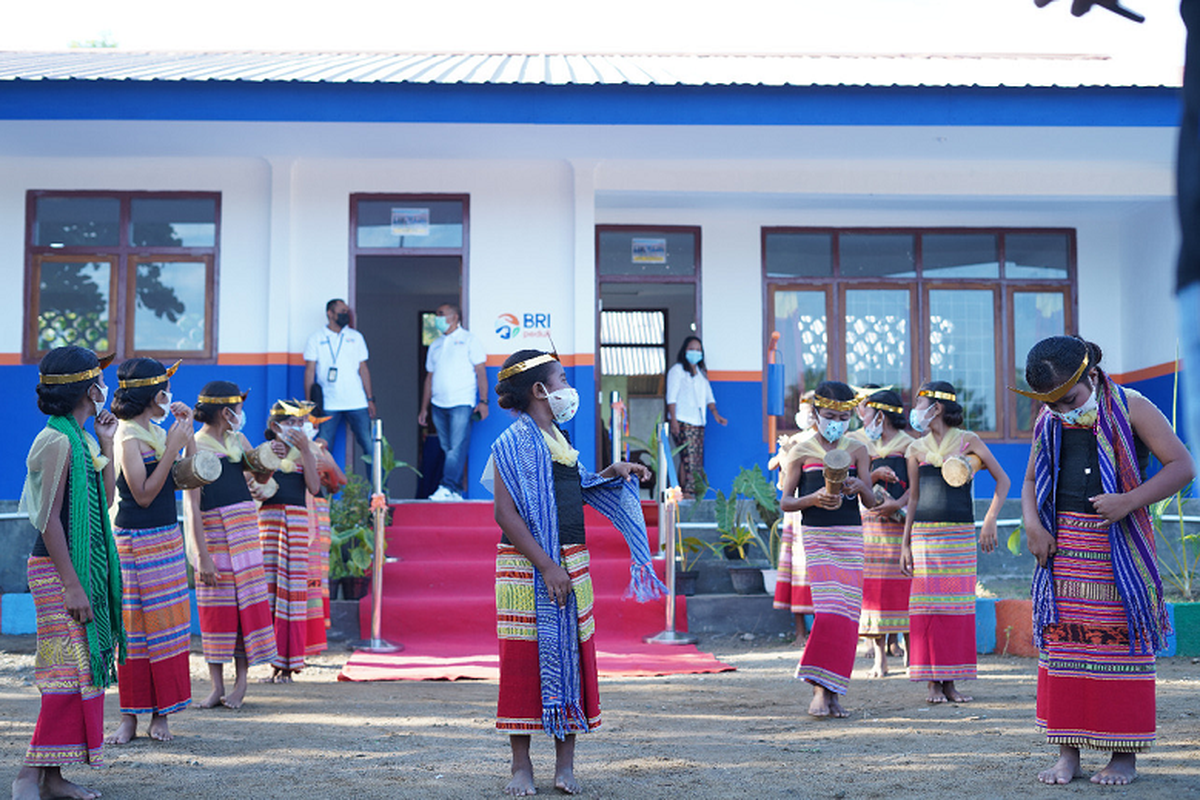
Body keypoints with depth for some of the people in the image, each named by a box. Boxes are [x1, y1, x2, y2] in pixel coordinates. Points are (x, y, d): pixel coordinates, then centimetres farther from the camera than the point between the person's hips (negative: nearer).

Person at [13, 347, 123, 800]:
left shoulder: (82, 439, 14)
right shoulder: (57, 441, -14)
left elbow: (104, 501, 17)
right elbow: (49, 519, -18)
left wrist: (106, 445, 13)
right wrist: (72, 585, -21)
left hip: (86, 567, 9)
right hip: (58, 571, -9)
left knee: (84, 667, 9)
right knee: (69, 670, -12)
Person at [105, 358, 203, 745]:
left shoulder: (157, 433, 11)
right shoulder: (129, 437, -13)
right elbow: (143, 494, -18)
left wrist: (187, 432, 7)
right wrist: (172, 448, -20)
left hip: (167, 539, 8)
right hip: (138, 542, -8)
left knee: (168, 625, 7)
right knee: (135, 629, -3)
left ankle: (161, 713, 13)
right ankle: (130, 717, 2)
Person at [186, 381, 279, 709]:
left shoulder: (238, 441, 10)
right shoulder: (196, 446, -8)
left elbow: (261, 477, 21)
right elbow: (191, 503, -13)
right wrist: (202, 553, -18)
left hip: (244, 524, 5)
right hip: (212, 528, -5)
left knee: (246, 596, 1)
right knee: (215, 604, 0)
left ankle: (241, 681, 7)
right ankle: (216, 686, 7)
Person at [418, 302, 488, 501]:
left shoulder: (468, 340, 4)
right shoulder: (435, 345, 19)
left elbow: (480, 372, -1)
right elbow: (429, 378, 21)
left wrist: (483, 401, -10)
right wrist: (424, 409, 17)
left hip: (462, 403, -6)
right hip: (439, 405, 6)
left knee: (457, 447, -15)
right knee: (447, 449, 4)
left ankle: (448, 488, -21)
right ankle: (456, 492, 6)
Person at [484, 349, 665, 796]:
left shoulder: (557, 438, 15)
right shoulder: (515, 442, -10)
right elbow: (506, 514, -17)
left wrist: (613, 473, 12)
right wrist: (546, 566, -21)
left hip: (571, 563, 8)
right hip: (526, 567, -8)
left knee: (573, 659, 7)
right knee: (525, 663, -3)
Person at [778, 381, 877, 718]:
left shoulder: (857, 451, 9)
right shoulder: (801, 451, 3)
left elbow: (871, 502, 5)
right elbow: (785, 502, 2)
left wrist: (860, 486, -17)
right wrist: (815, 499, -16)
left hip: (851, 538, 3)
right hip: (816, 536, -3)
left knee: (847, 614, -2)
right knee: (828, 610, -14)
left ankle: (833, 691, 5)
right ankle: (820, 690, -7)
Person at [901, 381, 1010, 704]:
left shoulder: (968, 442, 2)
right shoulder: (916, 450, 9)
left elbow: (1002, 480, 2)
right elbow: (913, 498, 13)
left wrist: (990, 520, -9)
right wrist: (905, 544, 8)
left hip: (960, 535, -2)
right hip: (924, 534, 2)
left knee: (957, 604, -1)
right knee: (928, 605, -2)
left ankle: (951, 681, 4)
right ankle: (933, 682, 2)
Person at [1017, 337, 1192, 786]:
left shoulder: (1131, 409, -6)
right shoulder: (1048, 422, 9)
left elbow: (1182, 466, -10)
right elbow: (1031, 482, 18)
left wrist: (1129, 501, -21)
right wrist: (1032, 525, -2)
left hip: (1119, 547, -4)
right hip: (1063, 546, 4)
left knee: (1121, 643, -2)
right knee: (1061, 643, 2)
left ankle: (1124, 754, 6)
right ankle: (1068, 751, 8)